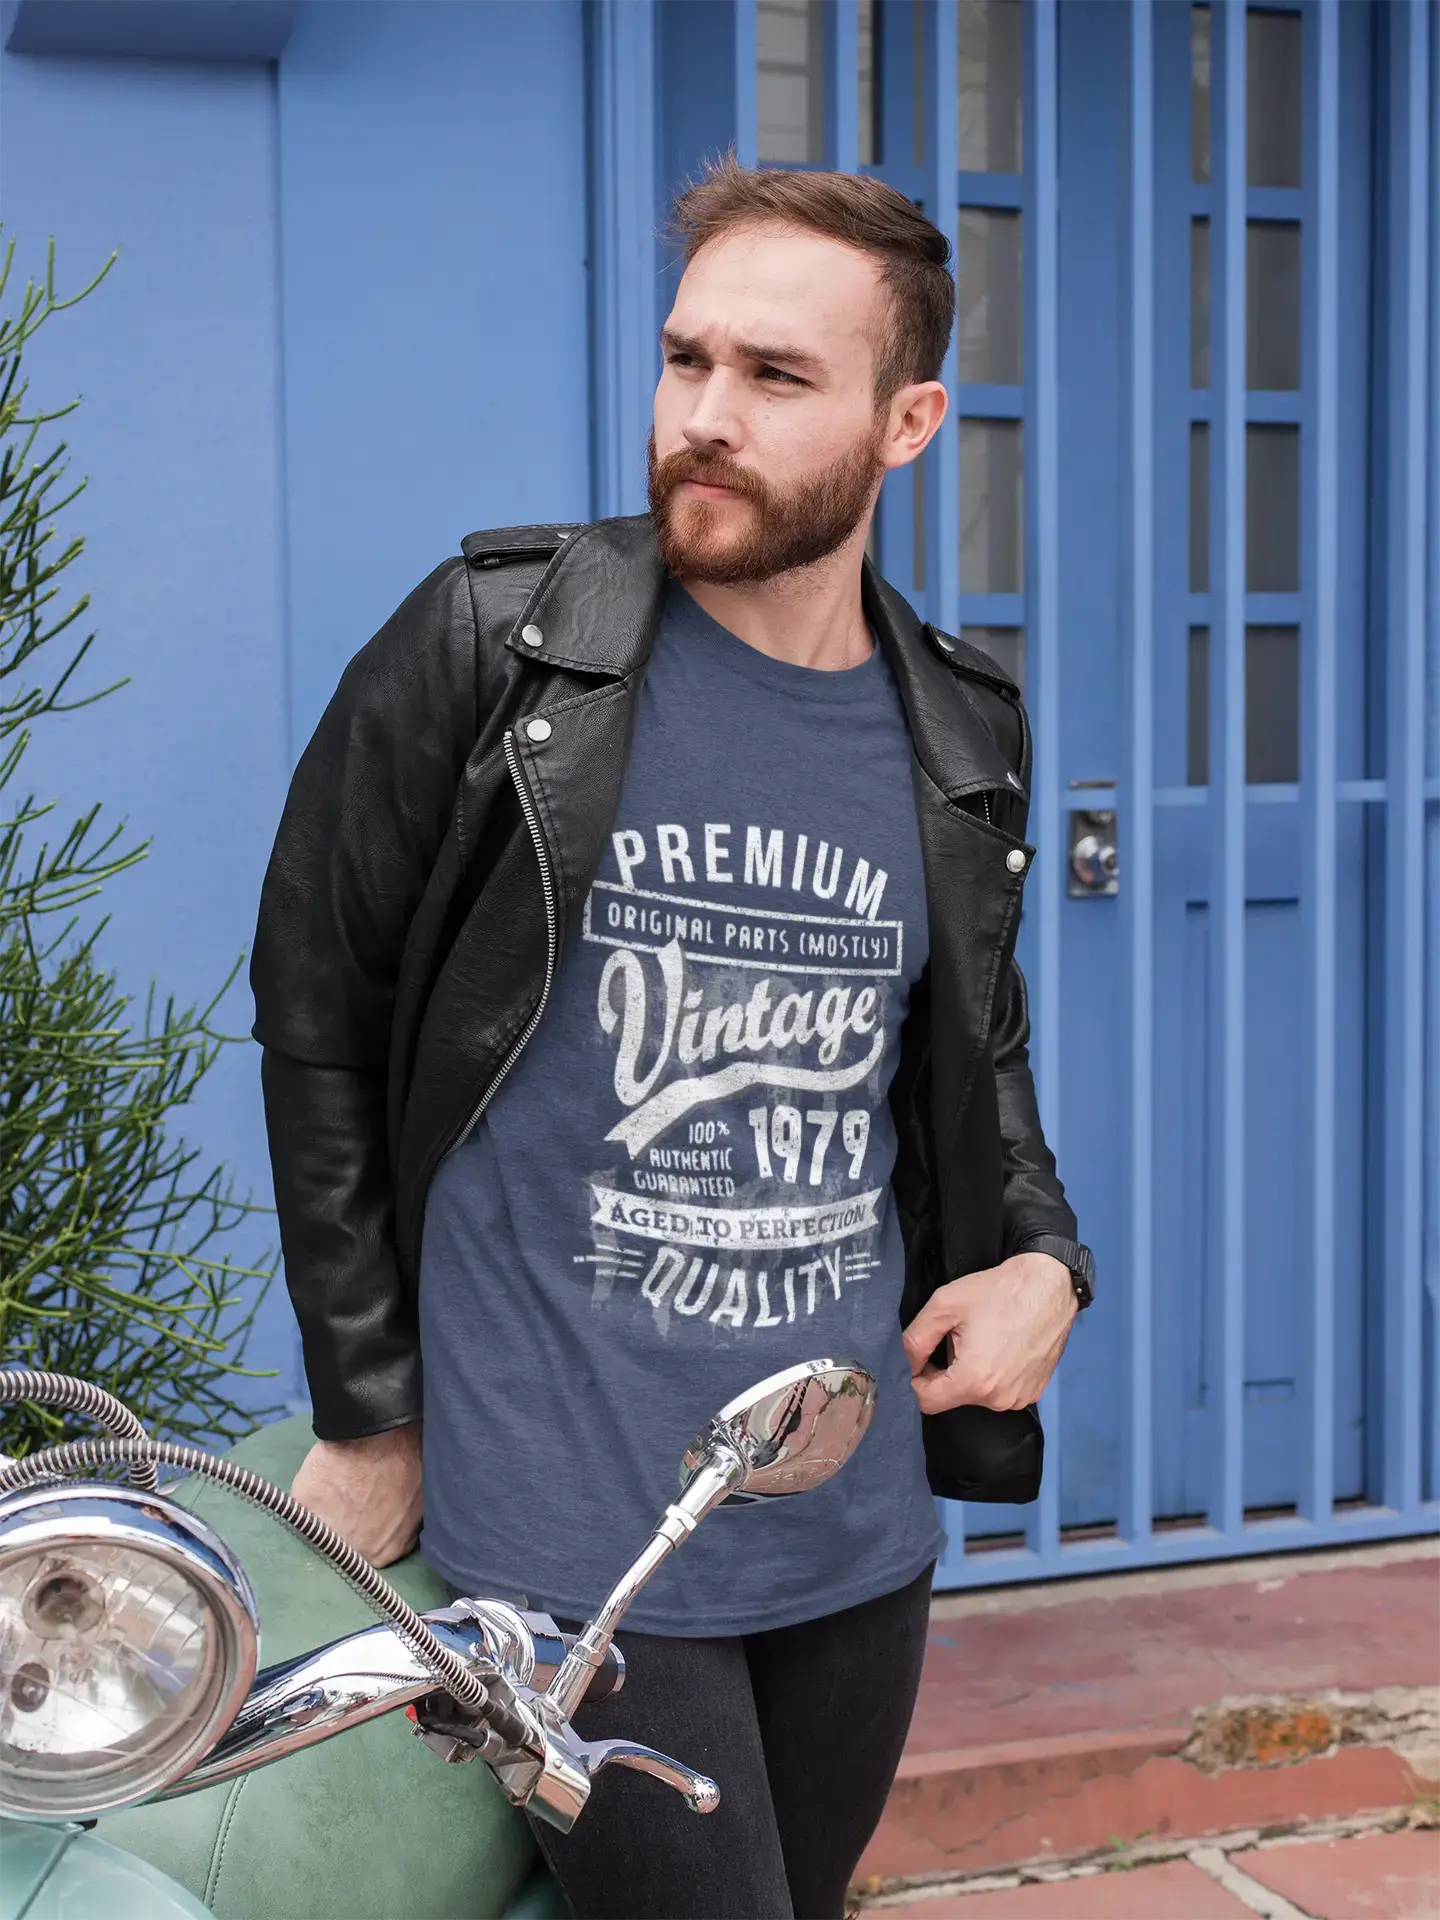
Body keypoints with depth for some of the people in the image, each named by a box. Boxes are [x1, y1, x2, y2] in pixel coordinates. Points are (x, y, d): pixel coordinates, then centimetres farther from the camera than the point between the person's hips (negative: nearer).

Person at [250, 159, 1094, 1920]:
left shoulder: (960, 738, 4)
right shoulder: (491, 648, -9)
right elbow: (318, 1021, -2)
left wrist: (1041, 1256, 1)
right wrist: (370, 1409, 0)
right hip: (576, 1526, -5)